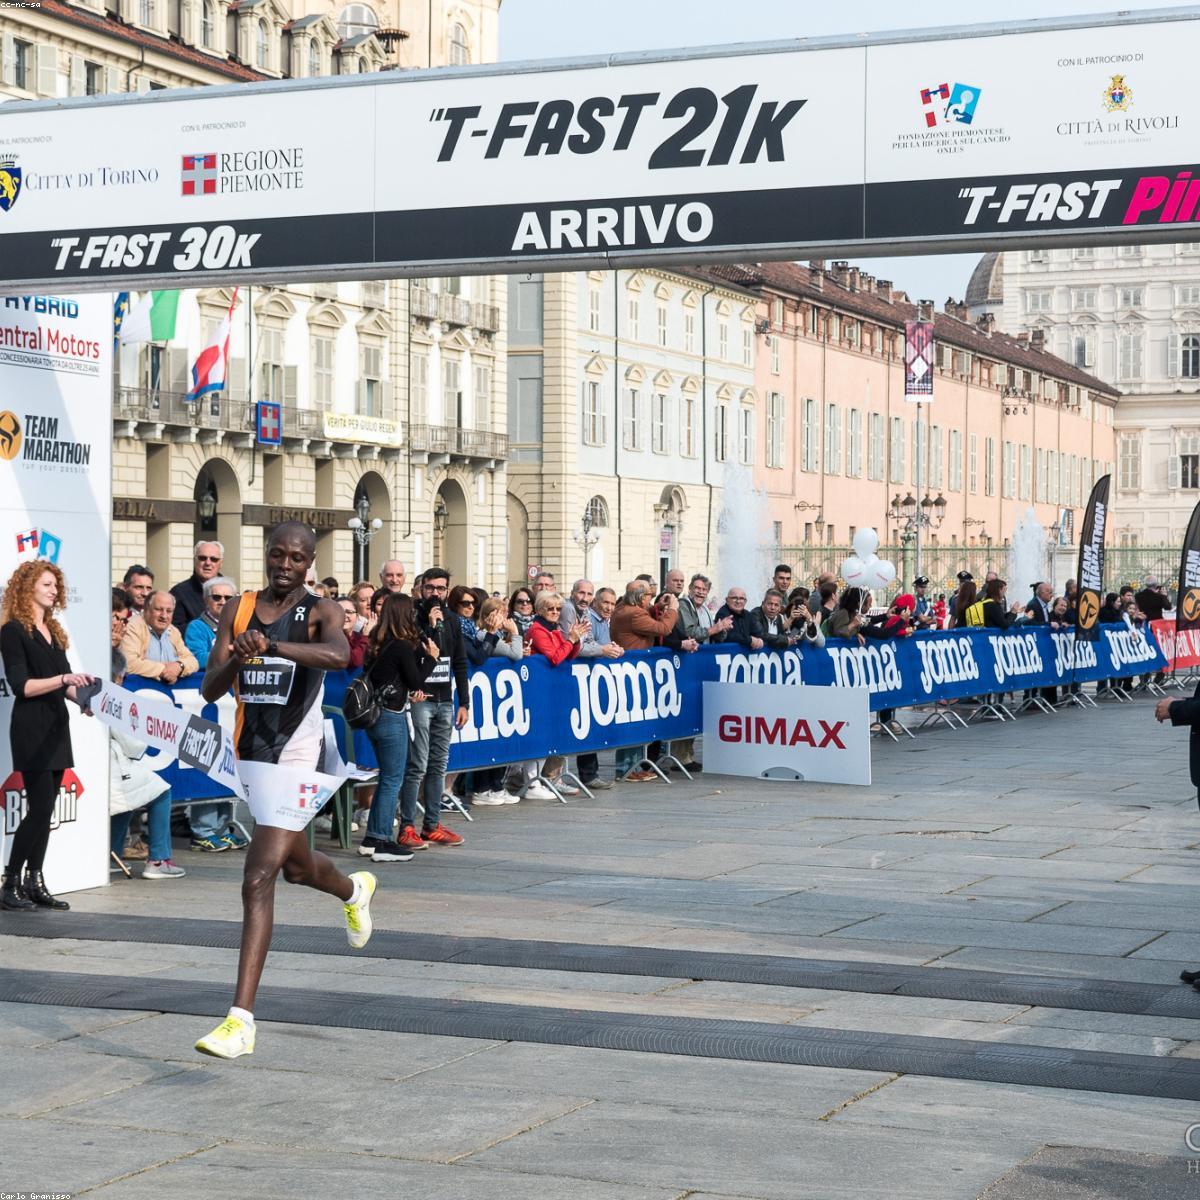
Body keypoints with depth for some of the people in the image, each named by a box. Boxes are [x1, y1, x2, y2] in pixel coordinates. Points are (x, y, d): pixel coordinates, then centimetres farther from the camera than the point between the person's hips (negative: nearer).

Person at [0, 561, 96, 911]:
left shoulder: (54, 632, 17)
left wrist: (82, 696, -2)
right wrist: (63, 679, -23)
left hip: (56, 727, 8)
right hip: (31, 729, -8)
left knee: (45, 810, 6)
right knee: (39, 808, -10)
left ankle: (35, 882, 9)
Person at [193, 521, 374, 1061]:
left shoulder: (320, 611, -7)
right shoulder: (238, 609, 7)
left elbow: (338, 654, -31)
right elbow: (210, 689, 1)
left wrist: (270, 646, -43)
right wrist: (236, 659, -21)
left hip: (294, 756, -6)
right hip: (251, 753, 6)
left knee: (259, 879, -17)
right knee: (295, 864, 26)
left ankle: (241, 1020, -19)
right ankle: (354, 889, 62)